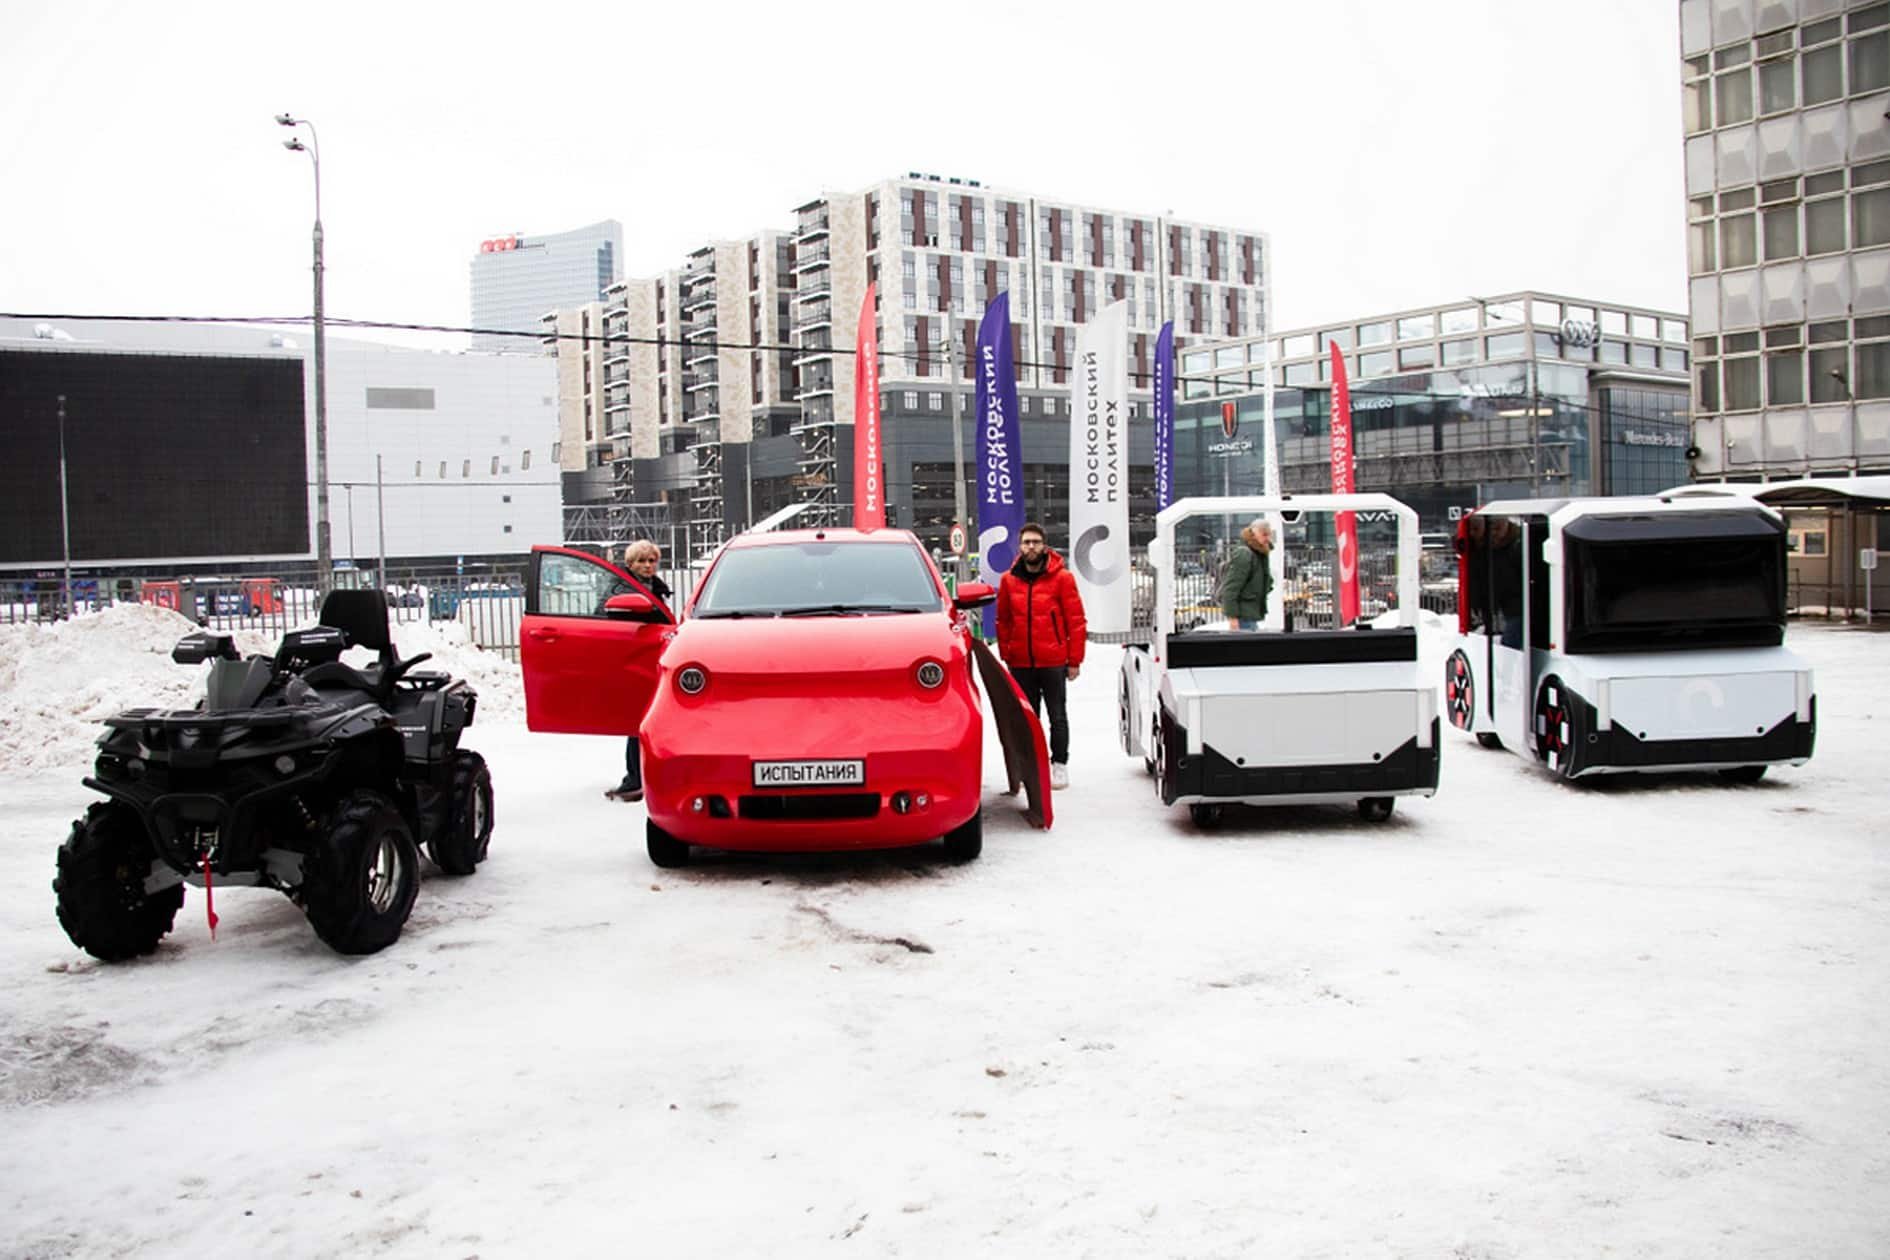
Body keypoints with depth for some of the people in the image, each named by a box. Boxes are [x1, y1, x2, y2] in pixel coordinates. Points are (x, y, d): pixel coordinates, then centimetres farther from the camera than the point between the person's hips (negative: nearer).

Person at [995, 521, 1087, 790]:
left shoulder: (1062, 577, -4)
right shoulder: (1009, 580, 5)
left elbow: (1076, 620, -3)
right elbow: (1003, 622, 10)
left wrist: (1074, 660, -6)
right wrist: (1006, 656, 6)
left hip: (1053, 662, -3)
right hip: (1021, 664, 3)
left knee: (1057, 716, 5)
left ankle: (1059, 764, 13)